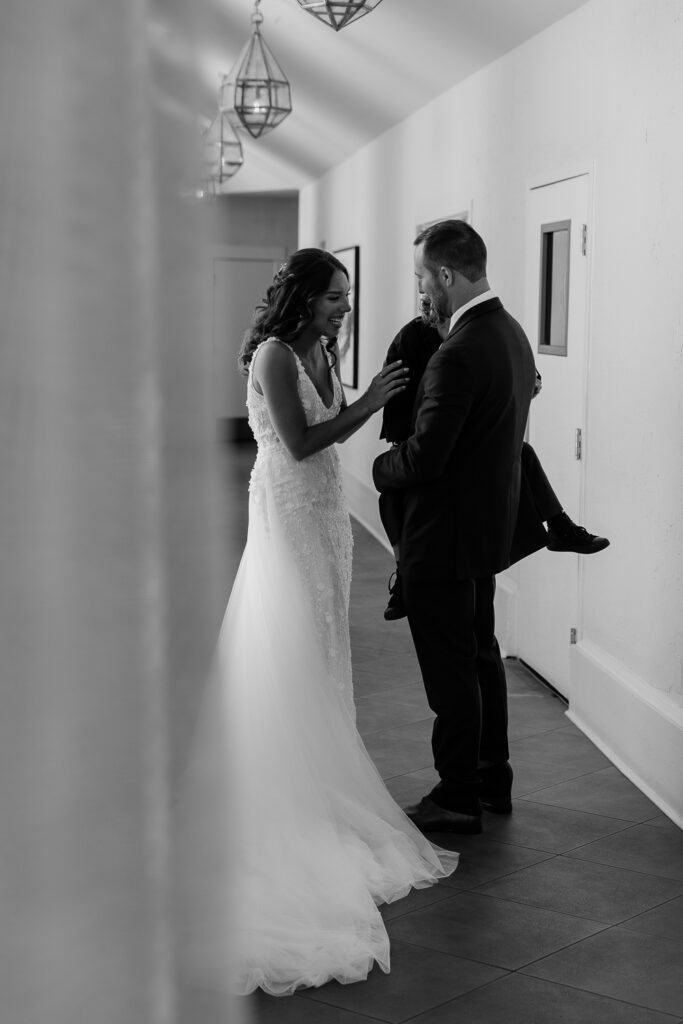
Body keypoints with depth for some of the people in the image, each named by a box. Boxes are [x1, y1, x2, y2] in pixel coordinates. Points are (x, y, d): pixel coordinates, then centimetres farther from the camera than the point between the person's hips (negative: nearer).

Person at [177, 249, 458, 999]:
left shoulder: (321, 352, 8)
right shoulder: (274, 355, -17)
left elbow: (332, 430, 9)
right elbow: (300, 444, -22)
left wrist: (370, 400, -3)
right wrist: (366, 404, -20)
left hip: (325, 509, 9)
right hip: (289, 510, -9)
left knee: (323, 641, 14)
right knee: (290, 650, -2)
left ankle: (318, 770, 26)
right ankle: (289, 794, 8)